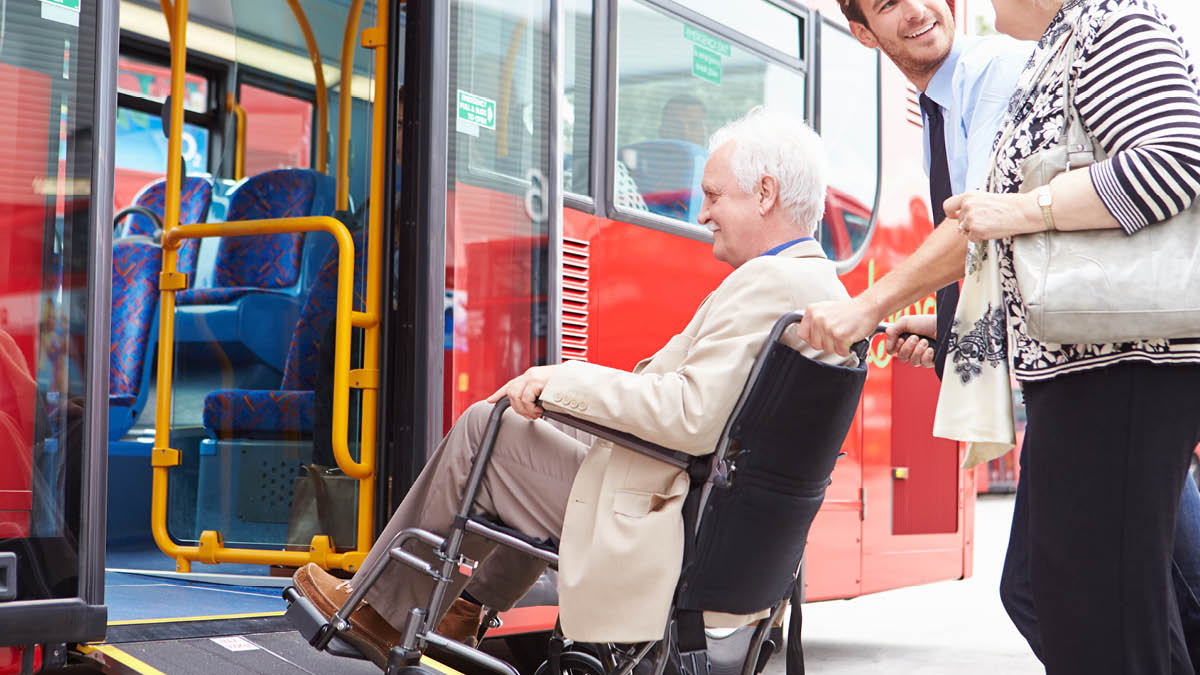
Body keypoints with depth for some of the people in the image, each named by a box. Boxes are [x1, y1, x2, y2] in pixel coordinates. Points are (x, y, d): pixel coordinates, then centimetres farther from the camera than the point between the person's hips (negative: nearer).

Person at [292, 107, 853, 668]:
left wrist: (565, 380, -19)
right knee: (556, 421, 29)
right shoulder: (825, 288, 10)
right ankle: (468, 612, 38)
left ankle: (381, 610, 20)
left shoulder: (767, 281, -21)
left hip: (663, 535, -10)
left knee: (484, 429, 3)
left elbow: (693, 416, -30)